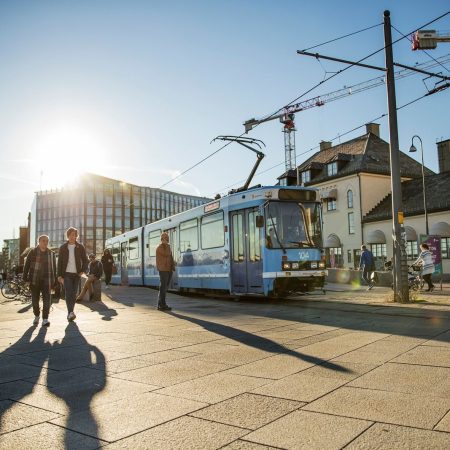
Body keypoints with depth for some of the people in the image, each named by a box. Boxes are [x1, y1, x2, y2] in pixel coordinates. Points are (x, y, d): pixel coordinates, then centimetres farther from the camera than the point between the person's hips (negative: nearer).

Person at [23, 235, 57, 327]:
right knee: (35, 299, 9)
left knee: (47, 299, -8)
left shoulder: (51, 253, 9)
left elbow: (54, 267, 12)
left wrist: (54, 280, 9)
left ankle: (45, 319, -7)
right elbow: (27, 265, 2)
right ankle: (36, 316, 30)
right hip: (34, 280, 0)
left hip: (46, 280, 1)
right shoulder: (32, 252, 3)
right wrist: (25, 277, -5)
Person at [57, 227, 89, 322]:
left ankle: (70, 314, 18)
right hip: (66, 274, -1)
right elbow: (59, 262, 5)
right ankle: (71, 313, -22)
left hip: (76, 274, 1)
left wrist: (83, 270, -7)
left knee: (74, 294, 6)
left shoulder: (80, 247, 5)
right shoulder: (63, 247, 4)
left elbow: (85, 260, 8)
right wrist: (59, 275, 0)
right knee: (69, 293, -15)